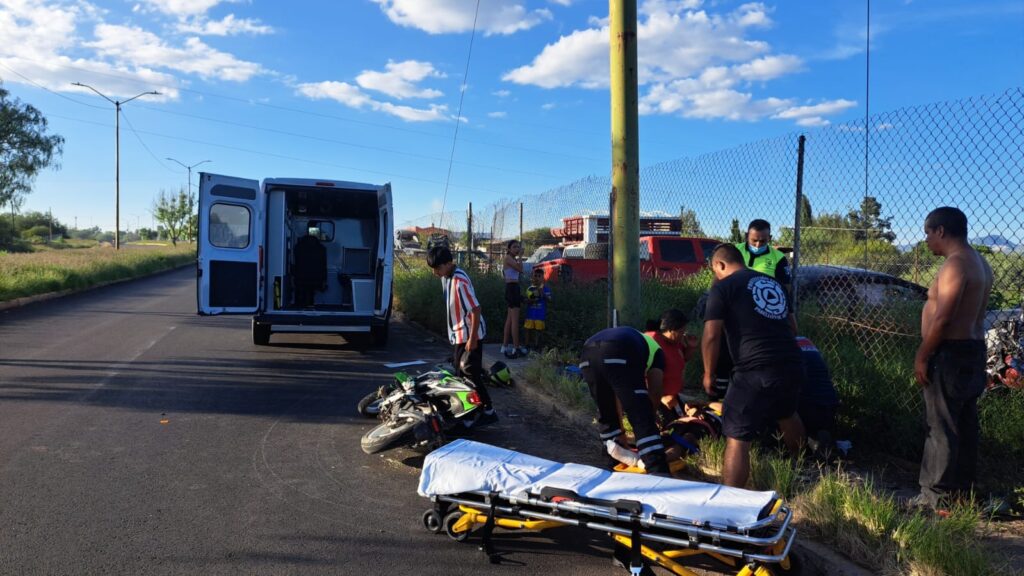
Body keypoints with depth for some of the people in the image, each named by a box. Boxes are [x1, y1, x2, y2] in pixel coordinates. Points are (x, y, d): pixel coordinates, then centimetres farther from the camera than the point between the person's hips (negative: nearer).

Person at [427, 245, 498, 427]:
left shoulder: (460, 281, -25)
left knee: (470, 373, -6)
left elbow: (476, 310, -24)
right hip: (457, 334, 9)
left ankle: (488, 411, 1)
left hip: (469, 335, -9)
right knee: (459, 372, 15)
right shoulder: (445, 277, 4)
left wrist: (472, 339, -23)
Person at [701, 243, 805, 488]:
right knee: (786, 414, 34)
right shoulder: (774, 283, 20)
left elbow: (711, 336, -7)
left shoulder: (723, 287, -1)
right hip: (793, 365, 8)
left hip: (756, 372, -8)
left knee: (737, 438, -4)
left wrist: (709, 374, 5)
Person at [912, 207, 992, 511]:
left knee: (942, 427, -4)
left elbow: (942, 319, -23)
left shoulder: (956, 264, -18)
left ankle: (936, 495, 2)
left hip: (951, 353, -10)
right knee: (965, 425, 14)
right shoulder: (979, 263, 14)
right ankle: (961, 488, 24)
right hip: (973, 349, 10)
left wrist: (922, 355, -15)